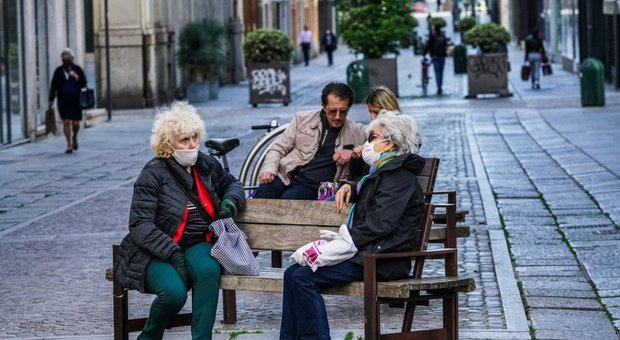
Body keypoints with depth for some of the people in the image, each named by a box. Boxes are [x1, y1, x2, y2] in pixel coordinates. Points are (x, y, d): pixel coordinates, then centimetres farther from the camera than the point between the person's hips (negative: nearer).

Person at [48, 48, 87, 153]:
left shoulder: (77, 69, 6)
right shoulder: (59, 71, 5)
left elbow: (83, 84, 3)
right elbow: (54, 86, 5)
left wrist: (76, 77, -14)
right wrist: (51, 100, 0)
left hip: (75, 100, 0)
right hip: (63, 100, 0)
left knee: (76, 123, -1)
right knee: (66, 122, -6)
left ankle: (74, 137, 31)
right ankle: (69, 145, 2)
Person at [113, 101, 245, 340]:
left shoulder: (207, 165, 9)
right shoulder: (153, 174, -8)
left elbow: (232, 183, 32)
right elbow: (140, 225, -15)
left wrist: (231, 201, 7)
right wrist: (172, 254, -24)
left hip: (198, 245, 4)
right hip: (156, 253, -4)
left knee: (208, 270, -34)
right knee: (174, 292, -34)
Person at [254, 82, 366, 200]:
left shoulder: (356, 132, 9)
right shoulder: (303, 119, 13)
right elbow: (278, 149, 15)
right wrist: (268, 169, -6)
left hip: (313, 187, -1)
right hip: (286, 177, 1)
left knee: (287, 199, -35)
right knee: (264, 192, -34)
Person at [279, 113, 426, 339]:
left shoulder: (398, 176, -11)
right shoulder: (383, 172, 22)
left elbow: (381, 223, -21)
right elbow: (366, 191, 46)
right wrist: (350, 187, 23)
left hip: (381, 260, -11)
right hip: (367, 252, 11)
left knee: (303, 278, -22)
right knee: (293, 273, 1)